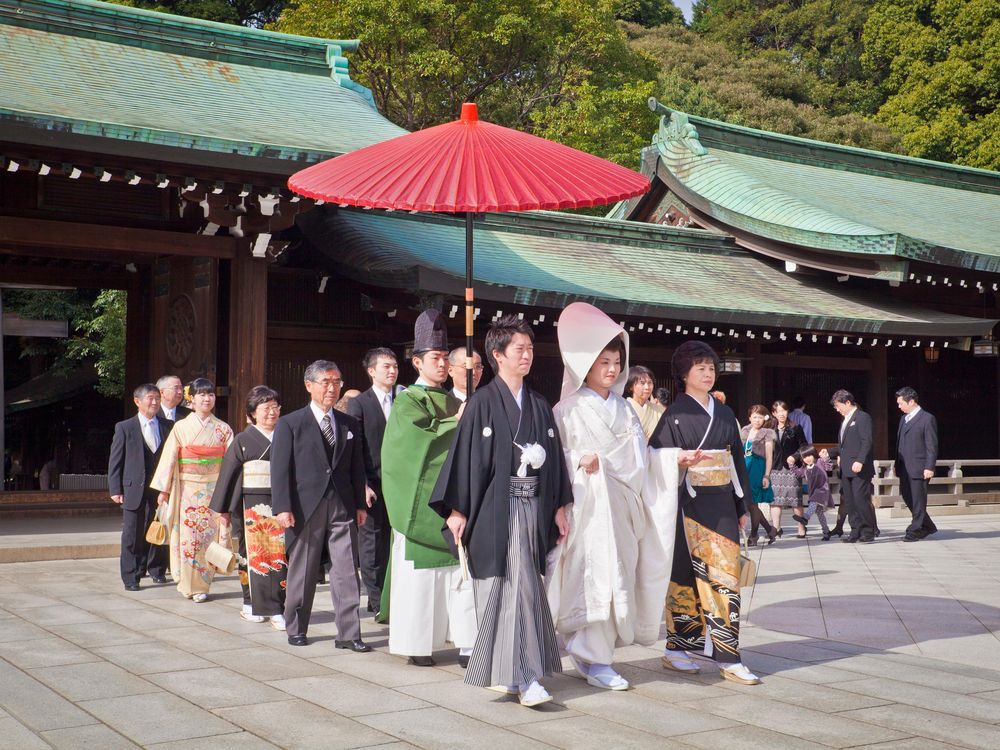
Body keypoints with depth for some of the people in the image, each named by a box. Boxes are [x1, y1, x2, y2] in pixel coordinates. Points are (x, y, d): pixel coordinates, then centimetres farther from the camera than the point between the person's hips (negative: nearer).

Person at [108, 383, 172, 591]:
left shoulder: (168, 427, 8)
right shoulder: (124, 428, 3)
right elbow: (115, 461, 2)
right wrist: (115, 490, -4)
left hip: (161, 490, 2)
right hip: (134, 491, -2)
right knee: (132, 535, 0)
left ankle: (157, 570, 26)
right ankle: (131, 577, 9)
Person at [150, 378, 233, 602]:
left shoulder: (223, 429, 4)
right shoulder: (181, 427, 2)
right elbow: (169, 458, 2)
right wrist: (164, 489, 0)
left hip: (214, 489, 1)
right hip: (188, 489, -1)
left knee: (208, 536, 1)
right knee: (187, 536, -3)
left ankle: (202, 585, 9)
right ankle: (189, 584, 7)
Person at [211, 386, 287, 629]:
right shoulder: (243, 440, 3)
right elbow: (229, 473, 4)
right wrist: (224, 509, 2)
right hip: (252, 506, -1)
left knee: (280, 553, -3)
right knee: (255, 554, 0)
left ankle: (278, 608, 0)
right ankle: (254, 606, 9)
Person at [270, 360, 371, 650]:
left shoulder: (350, 424, 12)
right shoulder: (290, 424, 0)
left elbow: (357, 468, 14)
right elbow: (280, 469, -4)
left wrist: (360, 504, 8)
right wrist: (282, 507, -12)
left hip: (342, 508, 3)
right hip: (305, 507, -3)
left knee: (347, 572, -2)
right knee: (302, 573, 8)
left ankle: (348, 634, 2)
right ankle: (296, 629, 22)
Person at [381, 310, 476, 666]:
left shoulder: (453, 402, 17)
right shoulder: (407, 401, 0)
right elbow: (423, 439, -15)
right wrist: (457, 423, -8)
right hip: (422, 499, -5)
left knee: (461, 568, -1)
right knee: (420, 573, -2)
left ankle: (465, 643, 1)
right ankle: (418, 645, 7)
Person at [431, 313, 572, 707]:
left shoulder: (539, 405, 13)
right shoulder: (482, 402, -3)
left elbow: (553, 458, 16)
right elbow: (466, 456, -6)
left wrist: (559, 507, 11)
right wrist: (457, 509, -9)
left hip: (532, 507, 6)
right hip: (496, 508, -6)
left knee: (521, 587, 9)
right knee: (516, 586, -11)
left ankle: (501, 669, 21)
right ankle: (523, 676, -9)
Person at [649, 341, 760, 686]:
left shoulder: (725, 414, 14)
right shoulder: (675, 415, -2)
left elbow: (737, 460, 16)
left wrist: (742, 506, 14)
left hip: (722, 504, 5)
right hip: (690, 504, -5)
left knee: (726, 576, 0)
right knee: (686, 574, 1)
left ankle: (728, 659, 1)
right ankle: (675, 648, 14)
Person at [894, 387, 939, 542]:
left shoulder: (927, 419, -7)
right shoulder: (904, 419, 16)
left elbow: (932, 446, -11)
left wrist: (929, 468, -16)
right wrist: (897, 464, 15)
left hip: (919, 469, -8)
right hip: (904, 468, 8)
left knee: (918, 501, -2)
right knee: (907, 496, 11)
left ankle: (914, 531, 5)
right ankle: (927, 526, 24)